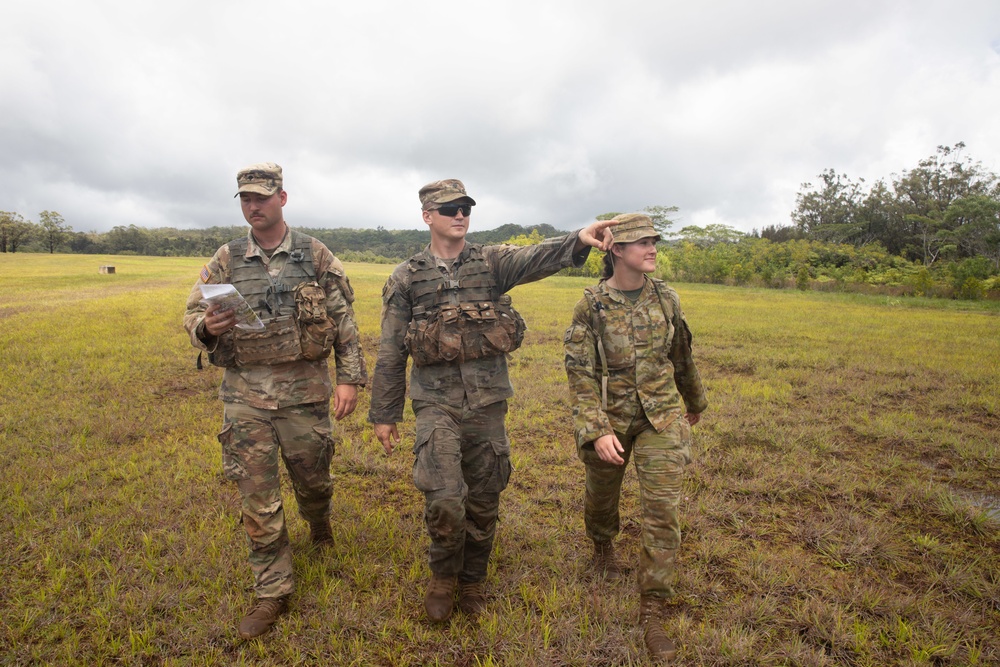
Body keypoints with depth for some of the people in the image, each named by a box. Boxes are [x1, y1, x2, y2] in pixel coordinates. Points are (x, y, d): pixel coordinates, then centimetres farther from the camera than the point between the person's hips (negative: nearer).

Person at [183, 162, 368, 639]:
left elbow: (344, 320, -1)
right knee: (257, 497, 5)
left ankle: (318, 523, 51)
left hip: (305, 389, -1)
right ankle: (272, 592, 22)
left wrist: (350, 377, -7)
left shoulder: (315, 255, -1)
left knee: (312, 478, 15)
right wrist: (206, 327, -21)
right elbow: (193, 316, 4)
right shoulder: (226, 260, 3)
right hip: (246, 394, 1)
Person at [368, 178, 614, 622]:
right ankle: (443, 575, 20)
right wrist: (384, 414, 7)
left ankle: (472, 581, 38)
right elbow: (390, 353, 5)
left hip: (488, 404, 2)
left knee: (483, 503, 12)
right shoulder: (405, 278, 2)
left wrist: (579, 240, -38)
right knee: (445, 501, -13)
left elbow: (536, 258, -19)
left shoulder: (492, 262, 2)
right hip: (437, 405, -1)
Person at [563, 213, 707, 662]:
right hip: (609, 419, -1)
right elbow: (580, 373, -17)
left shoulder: (665, 297, -3)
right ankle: (602, 544, 55)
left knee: (662, 508, -5)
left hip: (661, 416, 2)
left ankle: (652, 608, 11)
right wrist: (596, 432, -27)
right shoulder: (592, 306, -15)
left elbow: (681, 354, 12)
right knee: (602, 496, 20)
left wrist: (695, 401, 24)